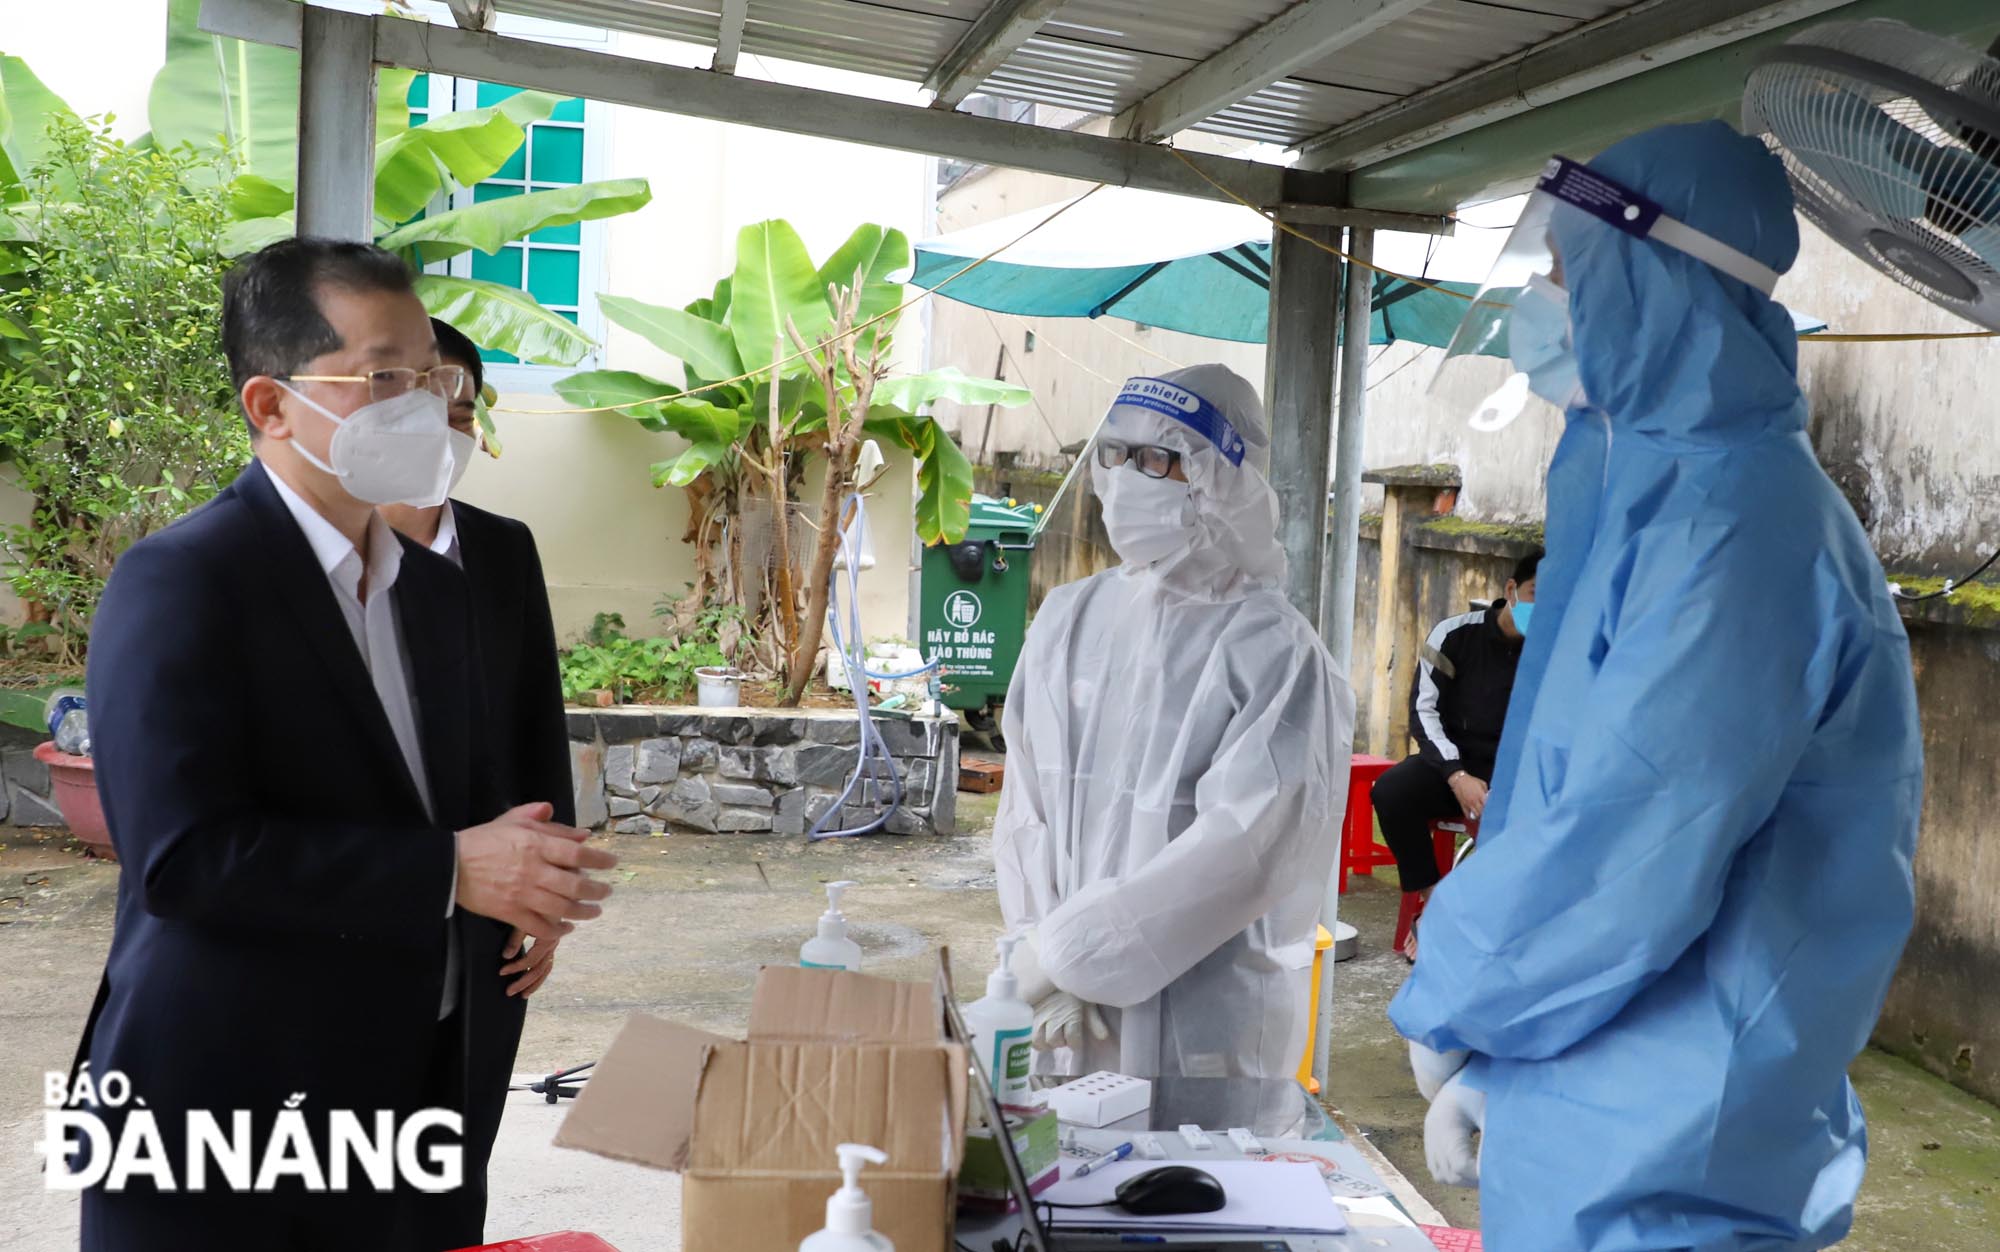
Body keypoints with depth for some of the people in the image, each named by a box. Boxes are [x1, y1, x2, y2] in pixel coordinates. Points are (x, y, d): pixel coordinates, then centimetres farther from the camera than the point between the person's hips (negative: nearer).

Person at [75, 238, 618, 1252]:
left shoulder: (435, 587, 10)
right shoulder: (180, 581, -14)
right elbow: (183, 849, -23)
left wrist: (515, 872, -5)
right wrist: (450, 873, -23)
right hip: (229, 1105, -7)